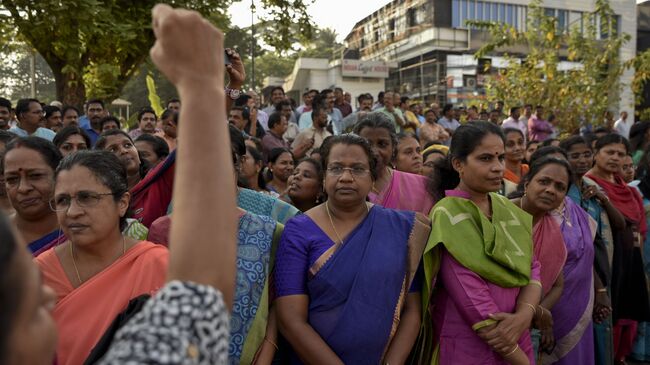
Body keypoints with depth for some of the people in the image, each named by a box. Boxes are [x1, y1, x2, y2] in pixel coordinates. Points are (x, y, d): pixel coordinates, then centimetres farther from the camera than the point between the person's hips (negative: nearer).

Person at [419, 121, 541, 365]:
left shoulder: (508, 210, 3)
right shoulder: (449, 217, -18)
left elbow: (533, 270, 1)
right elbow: (474, 302, -21)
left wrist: (523, 316, -18)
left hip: (516, 342, 6)